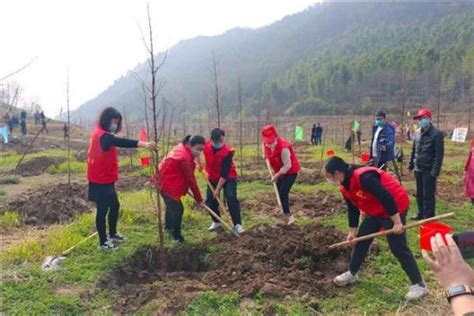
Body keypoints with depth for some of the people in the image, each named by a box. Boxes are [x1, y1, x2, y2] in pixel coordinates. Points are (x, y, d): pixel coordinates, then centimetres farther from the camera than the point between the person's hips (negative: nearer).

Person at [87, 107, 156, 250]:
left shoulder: (103, 134, 14)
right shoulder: (102, 135, -22)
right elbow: (121, 142, -38)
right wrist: (143, 144, -50)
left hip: (106, 180, 10)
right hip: (100, 181, -10)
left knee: (114, 205, 19)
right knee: (102, 210, -1)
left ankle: (112, 234, 34)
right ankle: (103, 242, 10)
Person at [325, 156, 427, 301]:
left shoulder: (363, 177, -33)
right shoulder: (344, 187, -1)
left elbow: (386, 198, -32)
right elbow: (352, 209, 11)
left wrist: (397, 223, -27)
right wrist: (352, 231, 14)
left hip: (395, 208, -9)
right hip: (375, 211, 9)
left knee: (398, 247, -7)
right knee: (361, 239, 12)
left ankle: (419, 285, 7)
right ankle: (351, 274, 28)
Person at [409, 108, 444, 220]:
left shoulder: (437, 134, -12)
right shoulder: (417, 133, 11)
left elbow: (439, 154, -15)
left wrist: (435, 170, -19)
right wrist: (411, 164, 15)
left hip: (429, 170, -7)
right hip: (418, 169, 7)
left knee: (428, 195, -2)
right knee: (419, 194, 16)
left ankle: (429, 218, 6)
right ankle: (421, 214, 28)